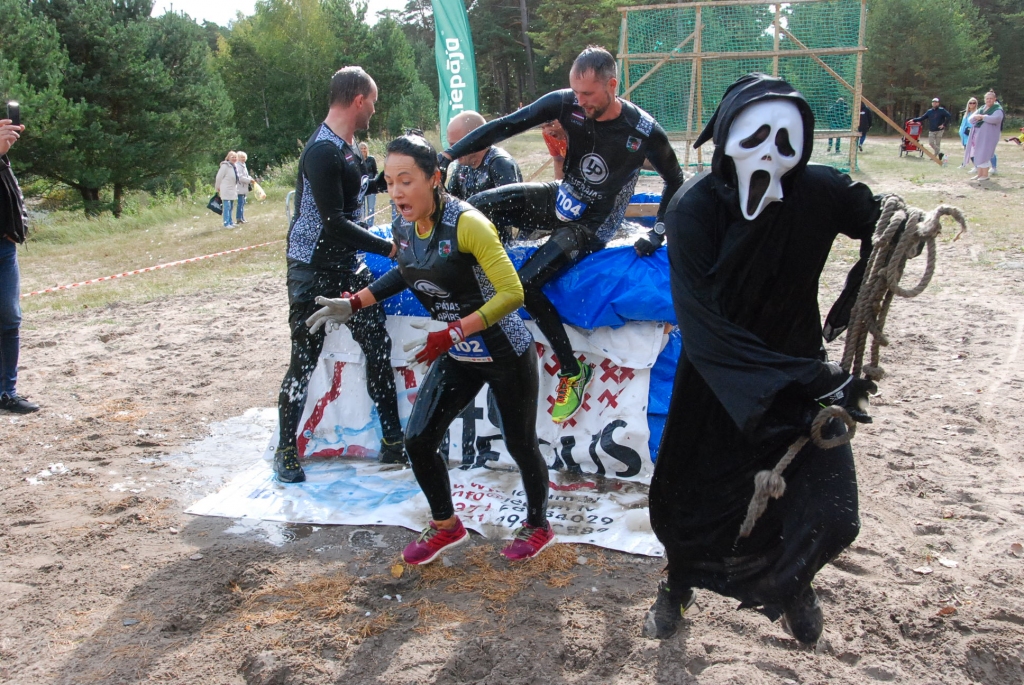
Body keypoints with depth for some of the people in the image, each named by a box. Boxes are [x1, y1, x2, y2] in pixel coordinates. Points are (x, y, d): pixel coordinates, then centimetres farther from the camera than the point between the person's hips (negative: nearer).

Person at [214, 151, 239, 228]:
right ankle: (226, 223, -6)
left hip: (232, 190, 8)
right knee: (227, 206, -9)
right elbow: (219, 177, -10)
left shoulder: (234, 166, 13)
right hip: (226, 190, -8)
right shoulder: (225, 166, -13)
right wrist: (218, 188, -2)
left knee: (231, 207, 14)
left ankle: (230, 222, 22)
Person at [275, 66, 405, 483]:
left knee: (379, 347, 6)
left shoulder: (348, 147, 9)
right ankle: (286, 451, 17)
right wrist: (389, 249, -20)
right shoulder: (322, 151, -20)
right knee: (304, 362, 0)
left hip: (348, 268, 9)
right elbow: (335, 223, -24)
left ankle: (392, 443, 16)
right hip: (313, 272, -9)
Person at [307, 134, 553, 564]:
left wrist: (452, 333, -32)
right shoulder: (402, 230, -4)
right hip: (458, 357, 7)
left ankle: (538, 525, 37)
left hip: (507, 355, -6)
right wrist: (354, 304, 8)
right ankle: (446, 525, 27)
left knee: (520, 444, 10)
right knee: (418, 440, 2)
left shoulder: (466, 224, -26)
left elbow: (512, 293, -28)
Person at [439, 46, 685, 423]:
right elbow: (506, 125, -15)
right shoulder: (567, 102, -14)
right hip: (560, 199, 5)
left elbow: (675, 181, -5)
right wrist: (448, 155, -22)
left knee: (527, 282, -21)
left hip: (590, 223, -5)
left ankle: (573, 372, -6)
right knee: (478, 205, -14)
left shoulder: (644, 131, -22)